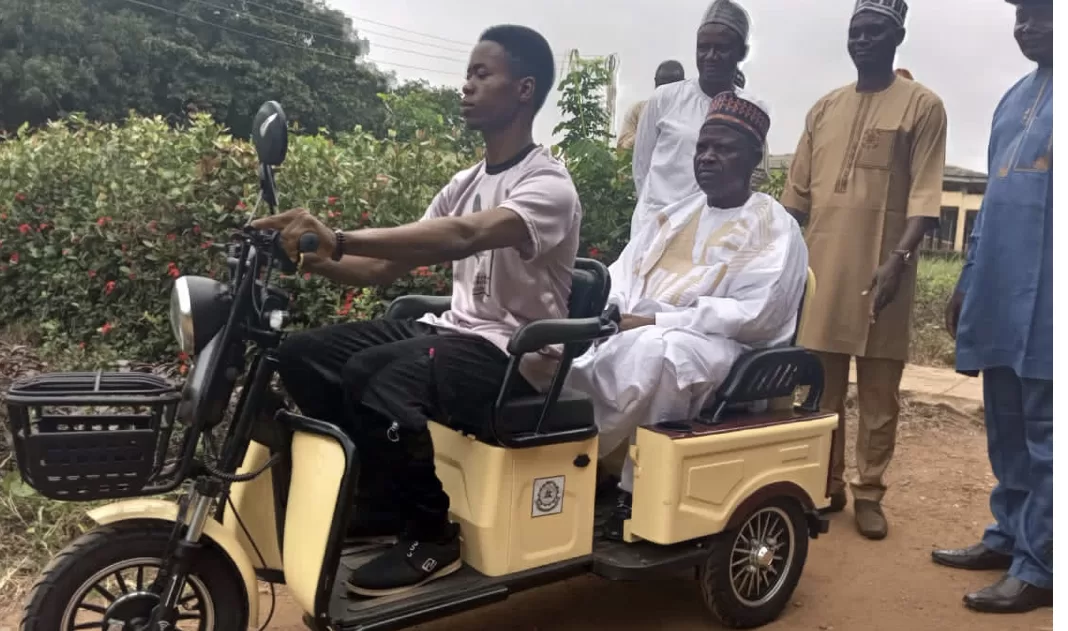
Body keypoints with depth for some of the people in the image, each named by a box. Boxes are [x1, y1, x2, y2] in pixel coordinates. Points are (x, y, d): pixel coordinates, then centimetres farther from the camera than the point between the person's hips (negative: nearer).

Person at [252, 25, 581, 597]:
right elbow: (388, 266, 9)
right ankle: (370, 498, 11)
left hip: (512, 352, -8)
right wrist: (309, 258, -8)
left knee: (373, 377, -33)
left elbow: (465, 237, -35)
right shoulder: (466, 181, 13)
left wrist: (340, 238, -42)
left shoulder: (548, 186, -14)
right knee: (303, 354, -4)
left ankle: (430, 535, -10)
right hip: (453, 328, 8)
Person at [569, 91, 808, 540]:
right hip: (636, 333, 7)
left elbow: (755, 314, -14)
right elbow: (624, 272, 17)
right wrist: (607, 311, -7)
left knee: (652, 350, -37)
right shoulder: (676, 215, 20)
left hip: (720, 347, -6)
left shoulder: (773, 228, -1)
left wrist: (657, 321, -19)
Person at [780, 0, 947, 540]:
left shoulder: (922, 105, 2)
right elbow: (797, 193, 15)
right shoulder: (824, 108, 15)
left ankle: (869, 492, 14)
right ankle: (826, 485, 21)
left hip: (880, 270, -4)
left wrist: (898, 258, -19)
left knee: (879, 393, 2)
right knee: (820, 387, 8)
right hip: (820, 268, 4)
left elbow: (925, 193, -6)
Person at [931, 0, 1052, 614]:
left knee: (1043, 435, -1)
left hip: (1044, 296, -7)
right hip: (1002, 290, 7)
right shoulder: (1017, 95, 19)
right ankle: (1008, 537, 25)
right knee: (1008, 430, 13)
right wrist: (969, 281, 19)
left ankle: (1038, 567, 8)